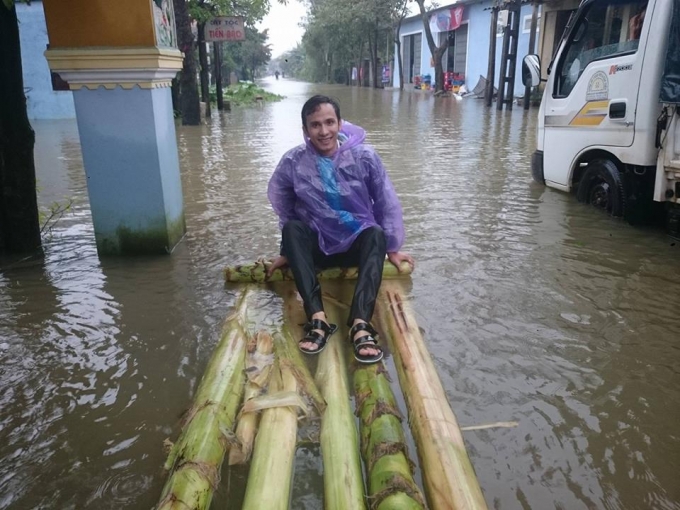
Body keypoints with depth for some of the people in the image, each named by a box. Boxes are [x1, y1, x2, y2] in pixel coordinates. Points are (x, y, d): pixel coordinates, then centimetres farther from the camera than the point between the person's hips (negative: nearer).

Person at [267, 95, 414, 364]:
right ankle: (317, 318, -41)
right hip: (317, 247, 1)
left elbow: (387, 204, -3)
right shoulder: (293, 162, -10)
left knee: (376, 234, -33)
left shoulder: (364, 156, -11)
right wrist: (289, 252, 8)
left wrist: (392, 249, 2)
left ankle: (360, 323, -48)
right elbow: (284, 210, 1)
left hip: (358, 244, -1)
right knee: (292, 228, -30)